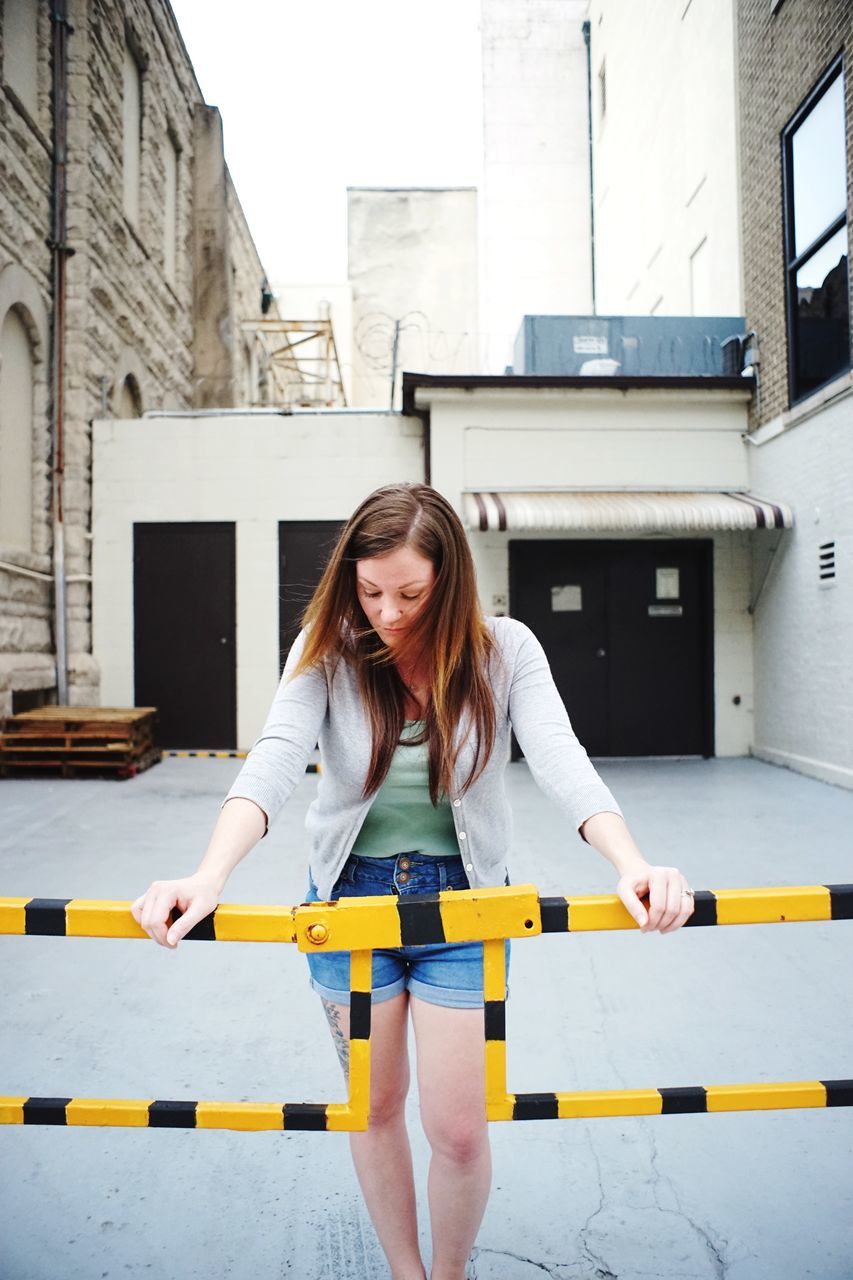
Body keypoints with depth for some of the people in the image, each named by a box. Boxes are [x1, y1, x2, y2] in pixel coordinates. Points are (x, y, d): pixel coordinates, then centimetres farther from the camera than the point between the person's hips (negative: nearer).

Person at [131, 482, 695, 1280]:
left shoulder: (505, 650, -13)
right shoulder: (326, 649, -12)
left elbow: (560, 763, -25)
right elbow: (274, 761, -25)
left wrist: (633, 866, -42)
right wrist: (207, 878, -41)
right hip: (350, 893, 1)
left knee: (458, 1129, 7)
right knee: (374, 1108, 18)